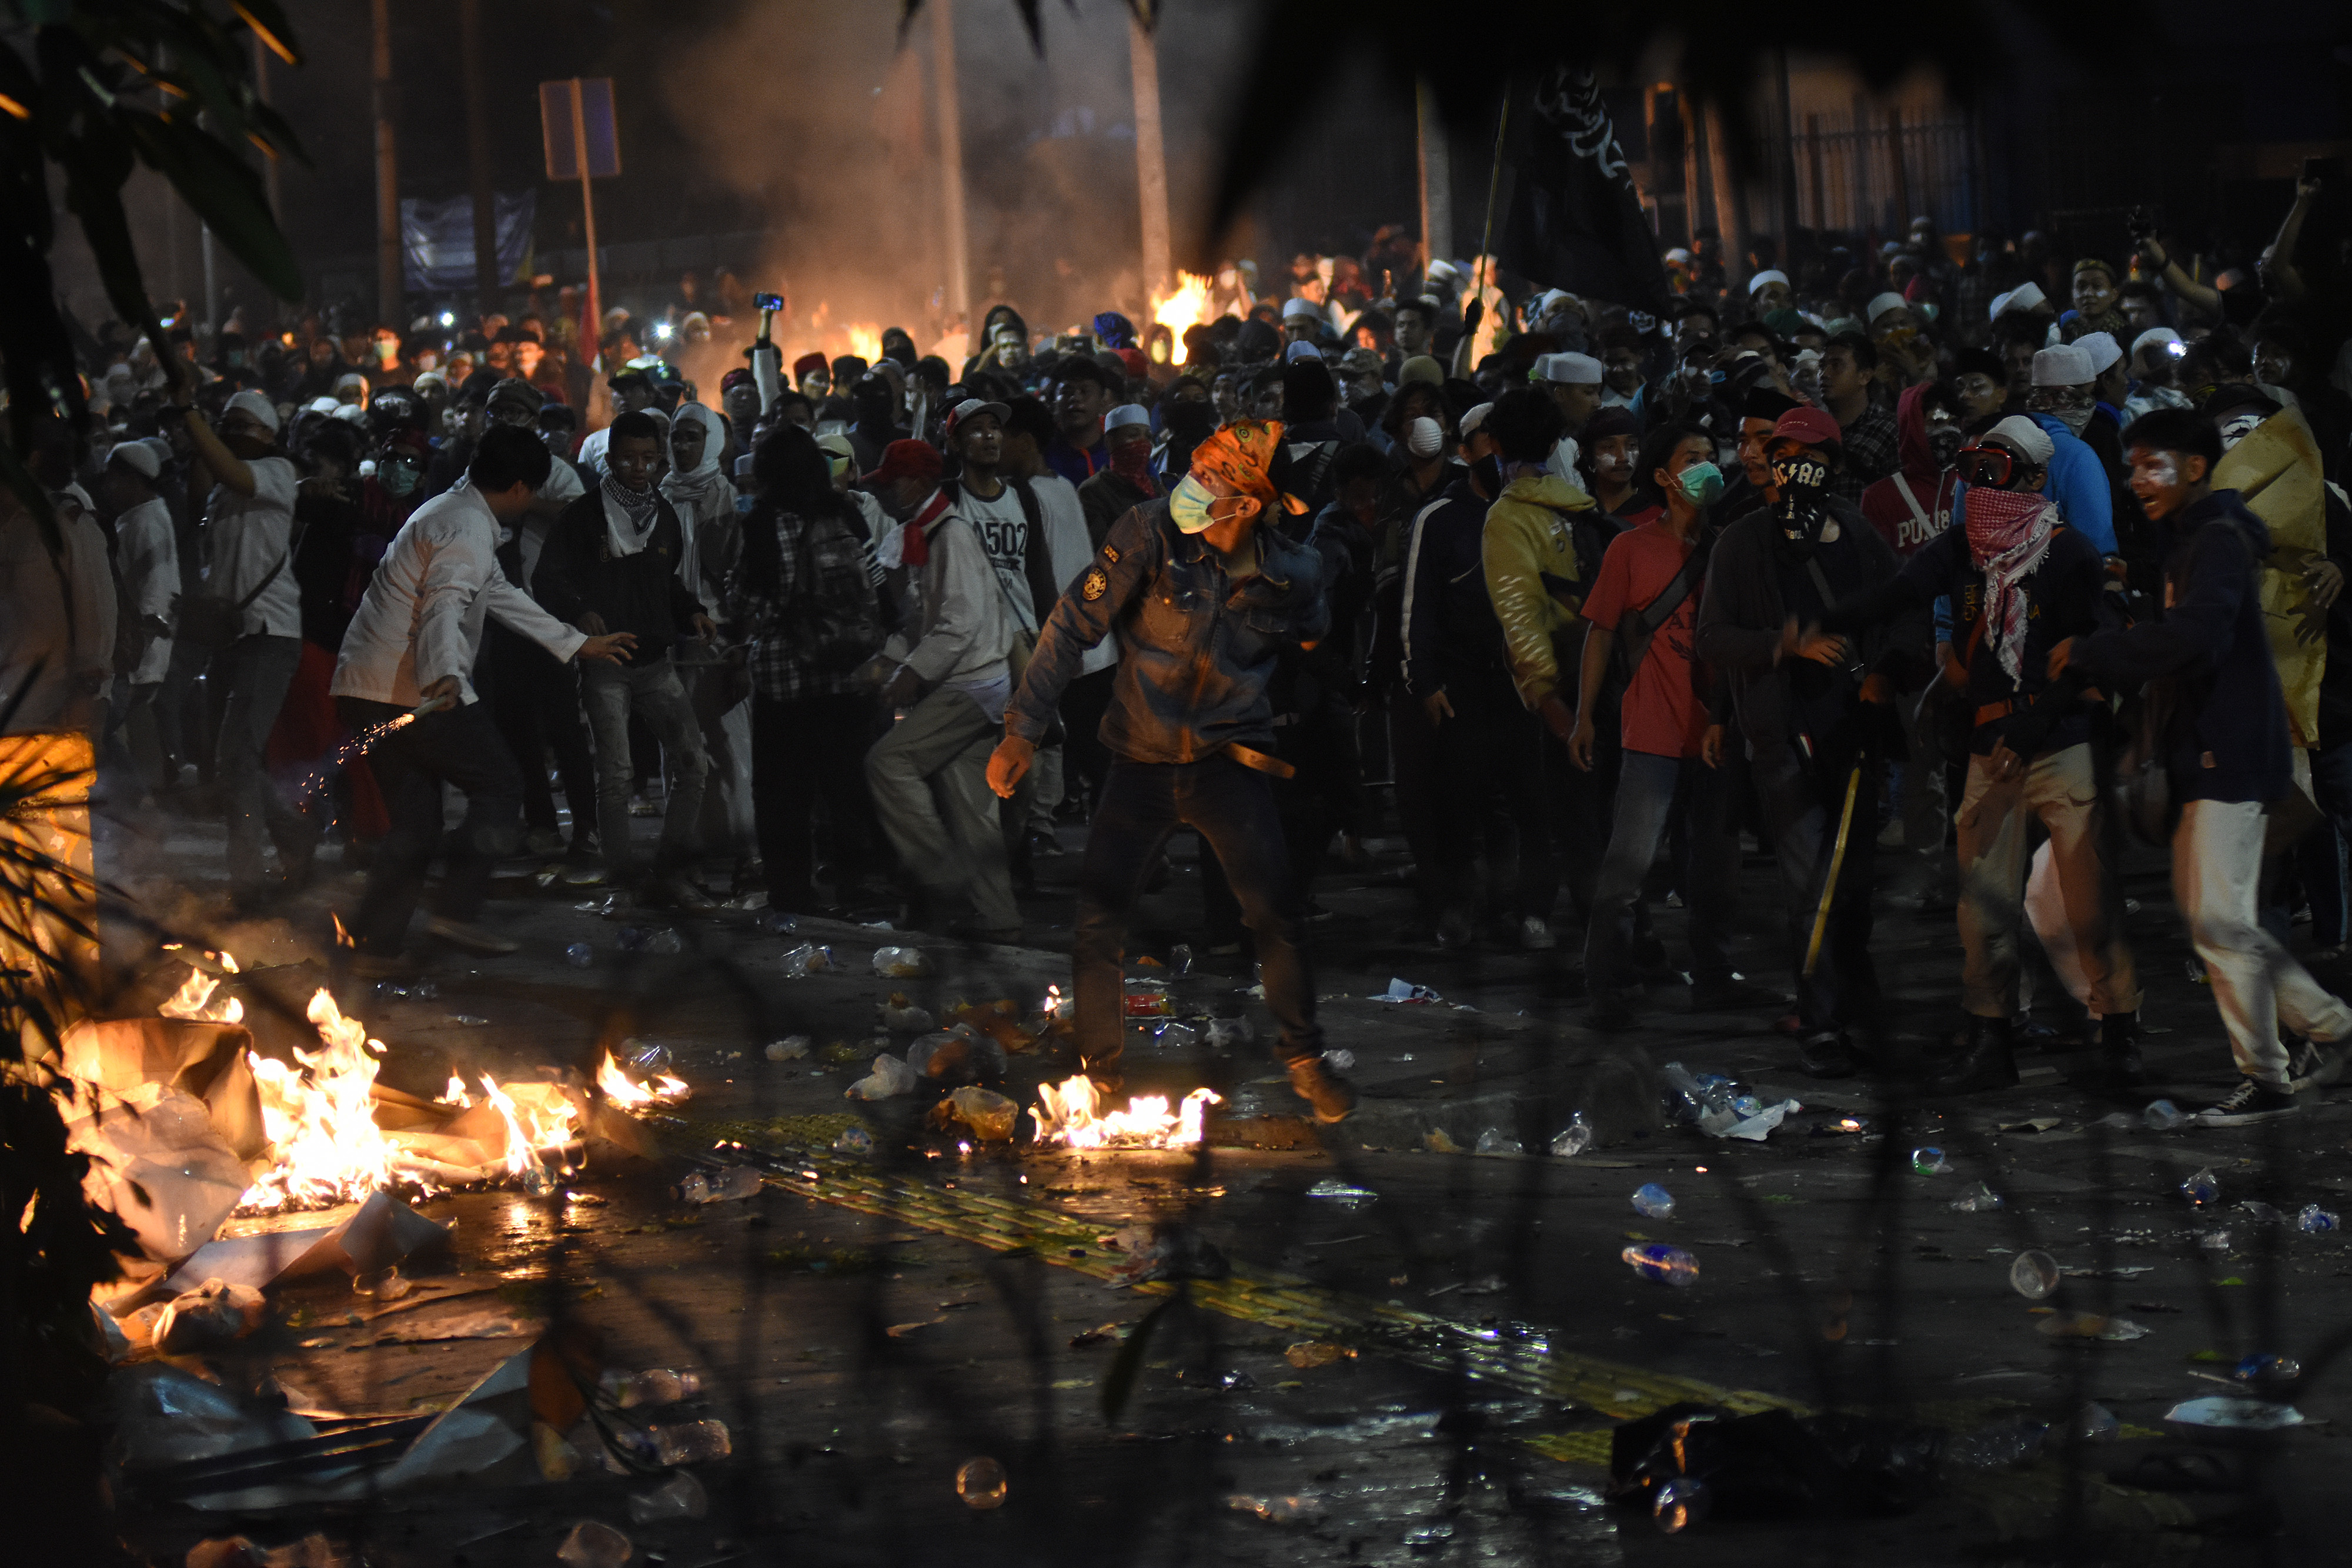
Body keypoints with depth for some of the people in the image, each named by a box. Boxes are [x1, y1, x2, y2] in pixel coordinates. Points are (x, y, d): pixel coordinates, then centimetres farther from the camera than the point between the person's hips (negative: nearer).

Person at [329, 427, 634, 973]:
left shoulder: (453, 514, 23)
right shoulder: (468, 532, -12)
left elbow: (502, 596, 31)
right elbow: (443, 610, -28)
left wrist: (579, 644, 35)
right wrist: (444, 677, -45)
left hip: (364, 687, 10)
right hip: (414, 691, -10)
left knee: (415, 819, 12)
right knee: (500, 785, 0)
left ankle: (375, 944, 8)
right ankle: (458, 910, -8)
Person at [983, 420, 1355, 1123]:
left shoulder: (1292, 576, -7)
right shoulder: (1152, 533, -14)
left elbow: (1318, 655, 16)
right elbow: (1073, 626, -12)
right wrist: (1023, 729, -16)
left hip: (1228, 759, 0)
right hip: (1143, 763, 0)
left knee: (1274, 912, -10)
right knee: (1095, 920, -8)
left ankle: (1303, 1057, 13)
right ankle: (1099, 1070, 11)